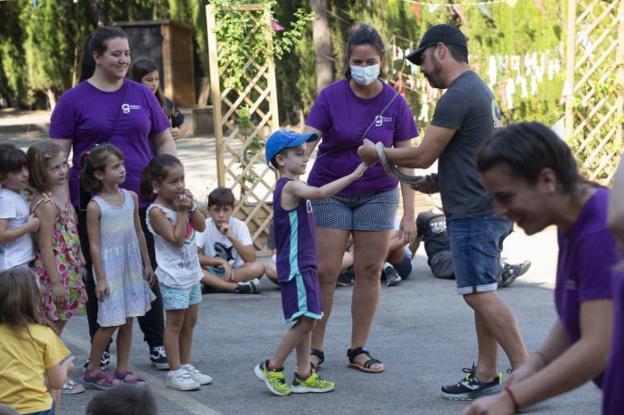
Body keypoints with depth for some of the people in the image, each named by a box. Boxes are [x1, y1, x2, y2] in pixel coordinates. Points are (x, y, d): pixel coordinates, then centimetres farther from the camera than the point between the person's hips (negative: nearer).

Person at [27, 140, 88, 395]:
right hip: (53, 272, -9)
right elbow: (46, 247, -21)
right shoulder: (46, 204, -21)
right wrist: (56, 282, -20)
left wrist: (79, 262, 19)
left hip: (68, 270, 9)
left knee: (58, 325, 15)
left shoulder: (60, 193, 6)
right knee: (52, 328, 1)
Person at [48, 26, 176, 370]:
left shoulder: (142, 94, 8)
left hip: (142, 200, 2)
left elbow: (164, 141, 13)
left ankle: (157, 345, 19)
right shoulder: (74, 100, -1)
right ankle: (100, 352, 16)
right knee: (98, 278, 6)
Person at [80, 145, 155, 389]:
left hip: (132, 266, 6)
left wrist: (147, 264, 13)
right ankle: (92, 371, 10)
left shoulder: (131, 198, 4)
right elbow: (95, 244, -12)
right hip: (110, 267, -6)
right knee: (111, 322, -4)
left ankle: (122, 370, 19)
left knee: (127, 321, 10)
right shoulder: (95, 206, -13)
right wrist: (100, 278, -13)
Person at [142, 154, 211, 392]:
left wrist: (191, 206, -10)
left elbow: (201, 227, 2)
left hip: (191, 272, 8)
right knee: (175, 323, -1)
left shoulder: (182, 201, 5)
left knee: (190, 321, 14)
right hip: (173, 276, -8)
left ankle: (186, 366, 24)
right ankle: (175, 372, 5)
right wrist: (181, 211, -19)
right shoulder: (157, 211, -16)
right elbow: (176, 239, -21)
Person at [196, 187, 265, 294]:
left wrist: (232, 237, -30)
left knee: (258, 267, -29)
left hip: (235, 272, 0)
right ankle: (238, 287, -31)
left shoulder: (240, 226, -9)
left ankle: (212, 285, -26)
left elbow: (251, 259, -19)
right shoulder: (204, 226, -8)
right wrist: (221, 261, -24)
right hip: (211, 272, 0)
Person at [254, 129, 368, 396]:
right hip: (295, 265, -10)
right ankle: (272, 368, -1)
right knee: (305, 319, -10)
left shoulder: (291, 187, 16)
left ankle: (303, 375, 14)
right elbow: (320, 193, -34)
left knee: (307, 320, 11)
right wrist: (353, 175, -37)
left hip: (304, 264, 10)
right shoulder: (290, 187, -17)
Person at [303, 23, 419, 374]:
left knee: (370, 271, 3)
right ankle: (314, 348, 6)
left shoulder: (395, 103, -7)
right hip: (330, 192, -1)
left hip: (378, 194, 1)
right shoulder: (331, 97, -10)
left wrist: (409, 214, -7)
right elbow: (306, 142, -17)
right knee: (325, 271, -4)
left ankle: (359, 350, 13)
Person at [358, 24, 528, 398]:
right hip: (486, 208, 10)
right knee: (482, 293, 11)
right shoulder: (480, 90, 17)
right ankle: (486, 376, 13)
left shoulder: (458, 96, -15)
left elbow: (422, 156, -14)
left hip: (474, 212, -10)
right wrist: (441, 182, 17)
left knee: (479, 293, -11)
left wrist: (378, 153, 0)